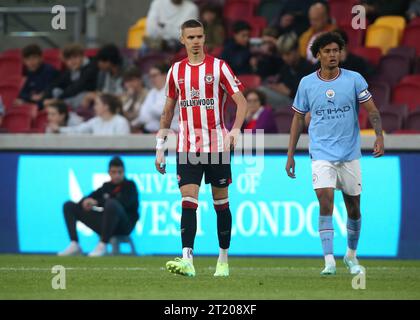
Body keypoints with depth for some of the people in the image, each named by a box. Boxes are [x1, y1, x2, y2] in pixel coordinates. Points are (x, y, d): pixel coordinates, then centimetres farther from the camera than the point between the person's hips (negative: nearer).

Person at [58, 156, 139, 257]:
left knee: (112, 204, -41)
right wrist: (86, 201, -14)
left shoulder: (130, 185, -1)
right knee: (69, 206, 4)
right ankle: (74, 246, -11)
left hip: (124, 226, -6)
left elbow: (123, 202, -20)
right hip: (105, 225, 6)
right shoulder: (107, 186, 15)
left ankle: (102, 246, -33)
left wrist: (97, 202, -23)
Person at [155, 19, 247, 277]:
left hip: (217, 146, -2)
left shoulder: (219, 67, -1)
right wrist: (160, 147, 12)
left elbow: (241, 101, -4)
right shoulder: (176, 71, 9)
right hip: (187, 147, 2)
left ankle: (224, 259, 18)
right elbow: (168, 110, 17)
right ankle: (187, 260, -19)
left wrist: (236, 129, -22)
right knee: (188, 202, -11)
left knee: (221, 203, 6)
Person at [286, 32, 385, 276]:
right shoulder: (307, 84, 1)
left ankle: (351, 255, 32)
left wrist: (379, 136, -19)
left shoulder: (354, 79, -1)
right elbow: (298, 118, 9)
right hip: (322, 154, -1)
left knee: (354, 208, 9)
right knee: (325, 203, -18)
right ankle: (329, 260, -19)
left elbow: (372, 110, -1)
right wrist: (290, 155, 7)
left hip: (350, 154, 1)